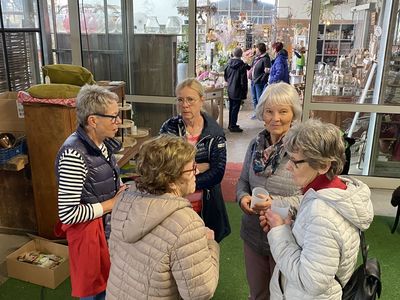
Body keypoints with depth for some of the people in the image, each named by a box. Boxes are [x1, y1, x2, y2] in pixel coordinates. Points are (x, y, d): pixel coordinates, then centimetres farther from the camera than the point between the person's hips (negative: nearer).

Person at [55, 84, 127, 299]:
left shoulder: (103, 142, -1)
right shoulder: (74, 154, -27)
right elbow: (67, 213, -27)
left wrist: (122, 192, -3)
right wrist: (111, 204, -19)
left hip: (111, 222, 8)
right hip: (90, 229, -8)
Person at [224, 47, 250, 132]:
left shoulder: (229, 63, 3)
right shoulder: (242, 65, -14)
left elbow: (225, 75, 12)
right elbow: (243, 79, -14)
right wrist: (245, 90, -6)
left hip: (230, 89, 7)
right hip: (237, 90, -7)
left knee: (231, 107, 16)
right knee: (235, 108, -1)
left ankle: (231, 124, 24)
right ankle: (233, 126, 2)